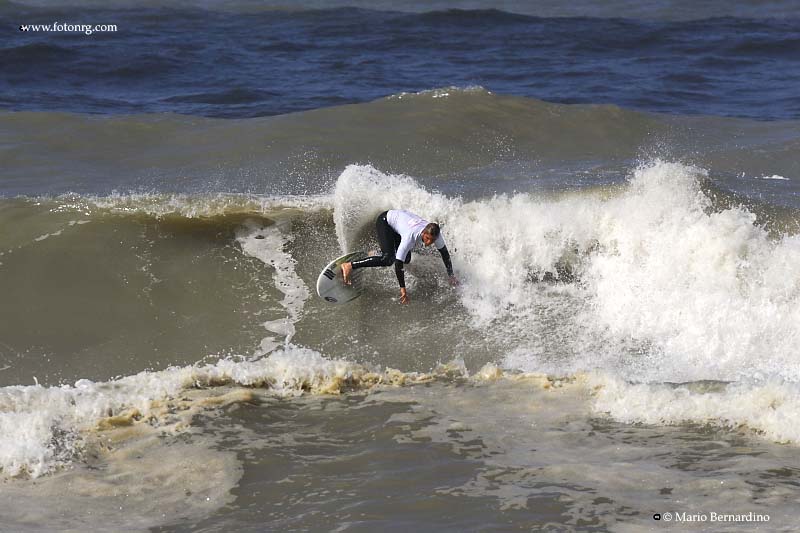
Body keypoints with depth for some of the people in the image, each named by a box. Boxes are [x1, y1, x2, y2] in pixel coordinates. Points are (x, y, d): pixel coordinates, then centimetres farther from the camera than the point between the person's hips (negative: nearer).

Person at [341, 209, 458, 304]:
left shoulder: (434, 233, -25)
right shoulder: (411, 235, -42)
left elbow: (444, 253, -6)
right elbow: (398, 263, -39)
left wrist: (450, 275, -3)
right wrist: (402, 288, -38)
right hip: (385, 220, -7)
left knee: (406, 259, 2)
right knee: (388, 259, -24)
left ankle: (375, 254, 25)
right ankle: (349, 265, -24)